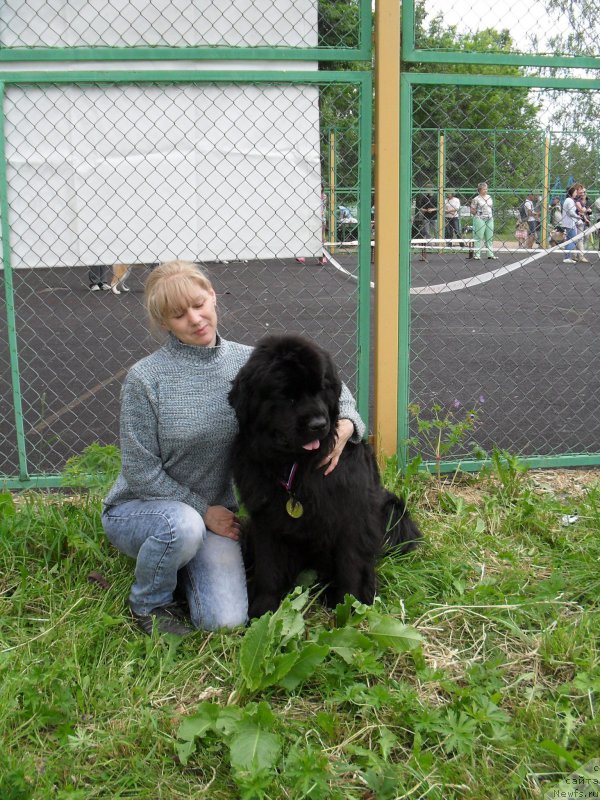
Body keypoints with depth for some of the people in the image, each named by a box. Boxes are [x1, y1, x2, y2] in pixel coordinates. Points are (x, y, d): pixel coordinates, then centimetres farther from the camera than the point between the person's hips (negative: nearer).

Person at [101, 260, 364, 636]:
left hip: (213, 510, 3)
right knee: (183, 526, -38)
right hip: (140, 507, -3)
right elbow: (140, 472, -13)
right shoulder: (145, 378, -16)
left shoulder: (246, 362, -6)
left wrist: (345, 423, -20)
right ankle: (149, 602, -4)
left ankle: (176, 565, 18)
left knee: (227, 620, -14)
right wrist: (202, 510, -12)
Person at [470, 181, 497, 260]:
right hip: (480, 220, -6)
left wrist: (491, 215, 13)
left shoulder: (489, 197, 12)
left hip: (490, 219, 6)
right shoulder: (476, 199, -6)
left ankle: (490, 254, 11)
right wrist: (478, 214, -7)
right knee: (479, 237, -4)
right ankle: (477, 254, 1)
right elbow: (472, 210, -5)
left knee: (490, 237, 7)